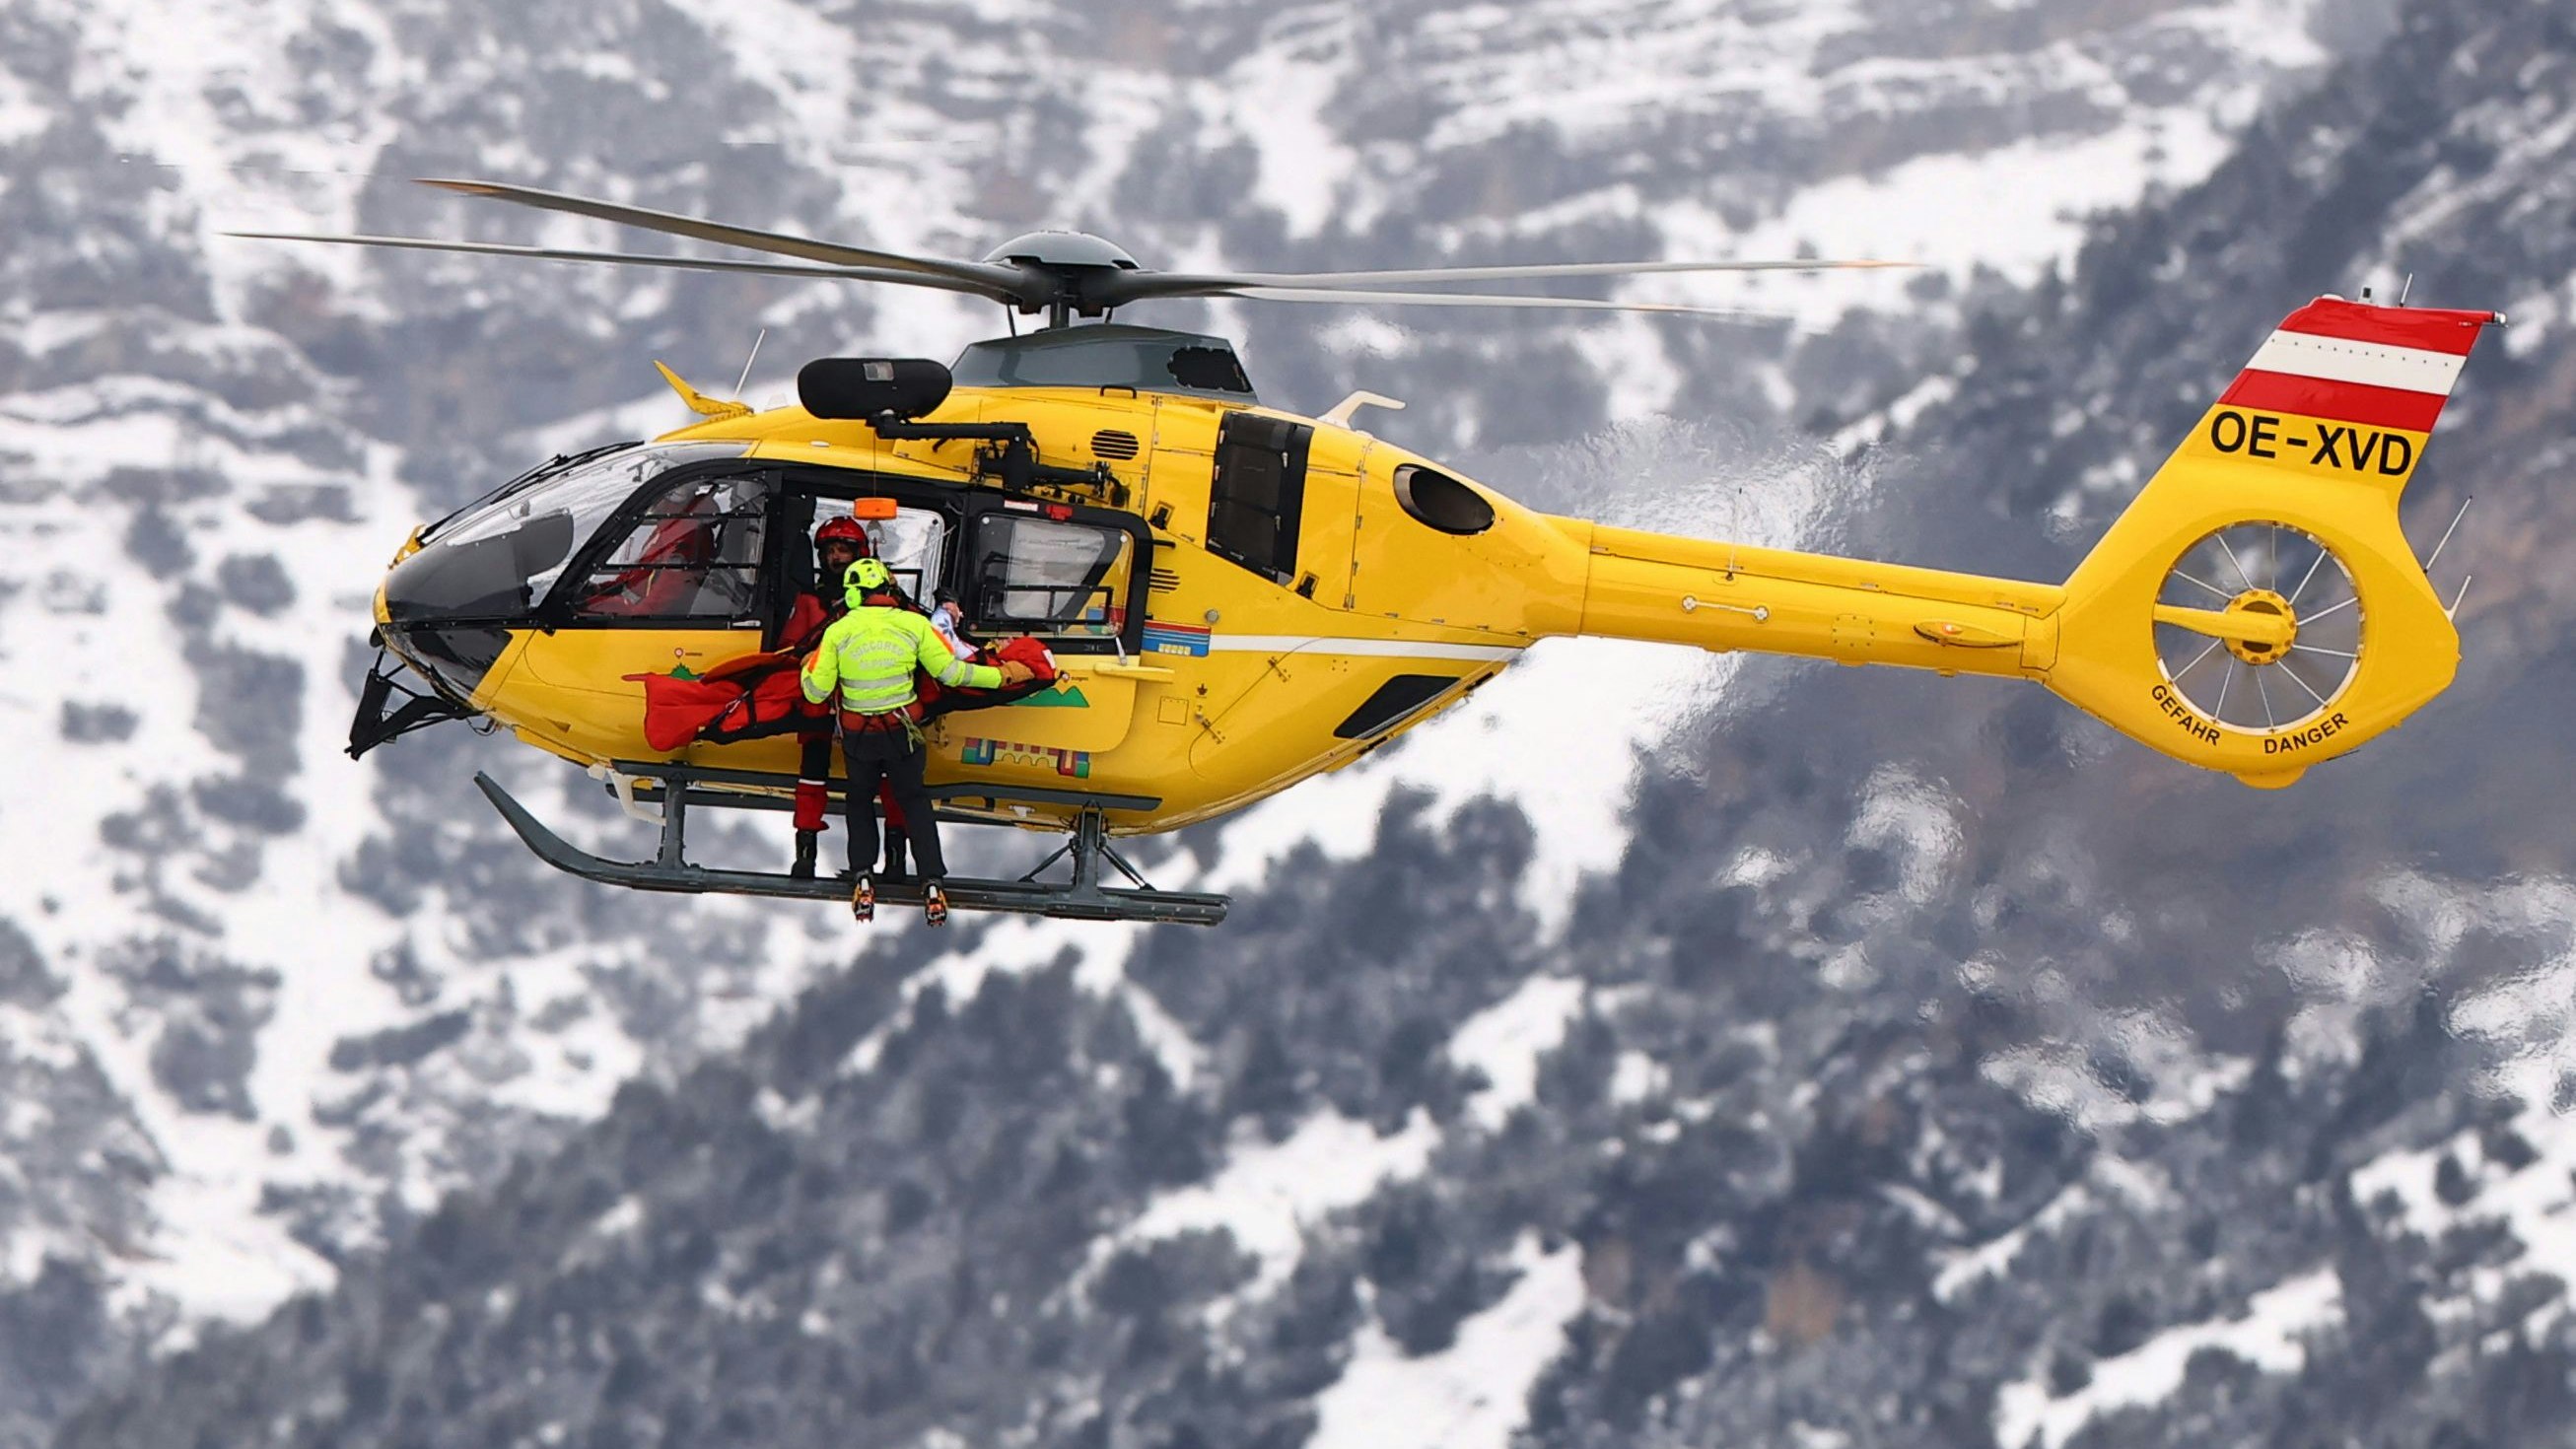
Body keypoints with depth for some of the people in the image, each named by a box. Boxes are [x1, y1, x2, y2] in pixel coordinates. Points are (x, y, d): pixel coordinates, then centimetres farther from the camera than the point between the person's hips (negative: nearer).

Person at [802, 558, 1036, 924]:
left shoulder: (837, 632, -8)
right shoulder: (913, 624, -8)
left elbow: (817, 692, -7)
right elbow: (950, 672, -6)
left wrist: (809, 668, 16)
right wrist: (1003, 676, 6)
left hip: (858, 738, 0)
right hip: (903, 732, 0)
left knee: (861, 802, 21)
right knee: (914, 801, 16)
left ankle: (863, 882, 11)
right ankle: (932, 885, 8)